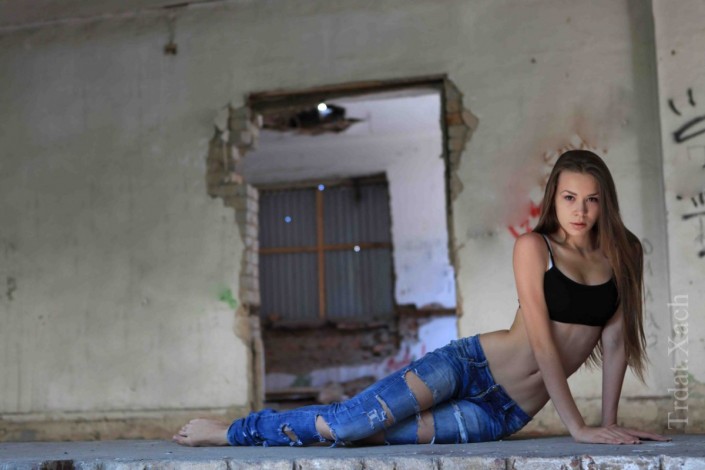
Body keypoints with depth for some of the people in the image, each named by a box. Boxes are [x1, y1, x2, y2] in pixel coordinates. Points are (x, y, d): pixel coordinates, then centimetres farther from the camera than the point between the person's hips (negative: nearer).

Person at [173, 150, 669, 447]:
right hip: (473, 364, -2)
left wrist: (610, 423, -1)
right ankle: (229, 431, 1)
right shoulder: (534, 246, -8)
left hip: (506, 413, 3)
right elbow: (542, 341, -15)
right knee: (355, 416, -19)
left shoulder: (624, 254, 4)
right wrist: (578, 427, -17)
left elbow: (616, 339, 5)